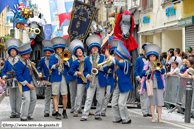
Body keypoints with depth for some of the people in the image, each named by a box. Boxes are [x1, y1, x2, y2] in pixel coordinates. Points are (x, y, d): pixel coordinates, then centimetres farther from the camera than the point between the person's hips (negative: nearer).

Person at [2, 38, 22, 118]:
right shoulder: (7, 61, 10)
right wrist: (4, 76, -10)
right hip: (10, 82, 2)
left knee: (18, 97, -2)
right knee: (12, 98, 4)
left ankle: (18, 112, 3)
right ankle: (13, 112, 10)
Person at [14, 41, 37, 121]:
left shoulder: (28, 61, 8)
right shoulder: (18, 64, -18)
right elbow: (19, 77, -19)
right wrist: (28, 84, -18)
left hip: (31, 83, 8)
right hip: (24, 84, -8)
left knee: (33, 99, 9)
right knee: (27, 100, -12)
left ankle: (29, 115, 21)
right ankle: (23, 117, -1)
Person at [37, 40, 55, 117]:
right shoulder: (43, 60, 7)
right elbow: (39, 68, 12)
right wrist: (40, 73, -5)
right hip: (47, 81, 1)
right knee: (47, 96, 5)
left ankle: (55, 111, 13)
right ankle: (46, 111, 8)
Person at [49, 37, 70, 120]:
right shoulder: (52, 57, 9)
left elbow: (68, 67, 6)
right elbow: (51, 67, -7)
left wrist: (65, 61, -7)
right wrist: (57, 64, -24)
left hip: (64, 78, 2)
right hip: (55, 78, -2)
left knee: (65, 96, -1)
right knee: (55, 96, -5)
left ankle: (64, 111, 17)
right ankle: (57, 113, -3)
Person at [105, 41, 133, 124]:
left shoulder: (125, 63, -16)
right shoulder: (119, 63, 8)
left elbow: (117, 62, -36)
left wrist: (108, 56, -29)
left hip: (124, 86, -8)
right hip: (117, 85, 8)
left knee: (121, 103, -12)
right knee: (114, 103, 6)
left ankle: (126, 119, 2)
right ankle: (118, 118, 19)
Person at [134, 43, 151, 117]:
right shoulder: (139, 59, 12)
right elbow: (135, 70, 8)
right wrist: (138, 78, -7)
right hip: (142, 81, 0)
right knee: (143, 97, -1)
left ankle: (150, 112, 3)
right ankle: (144, 112, 3)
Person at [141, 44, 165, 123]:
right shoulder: (147, 64, 6)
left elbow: (163, 72, -7)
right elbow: (143, 73, -7)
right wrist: (149, 70, -23)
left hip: (158, 84, 0)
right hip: (149, 84, 0)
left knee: (159, 100, -2)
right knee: (151, 101, 0)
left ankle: (159, 117, 5)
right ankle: (153, 117, 6)